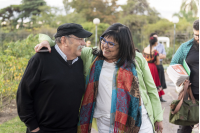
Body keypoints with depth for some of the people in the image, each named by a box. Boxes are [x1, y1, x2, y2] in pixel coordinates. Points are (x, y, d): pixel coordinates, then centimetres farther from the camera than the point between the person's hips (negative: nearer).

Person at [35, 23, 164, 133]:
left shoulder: (137, 59, 3)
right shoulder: (90, 56, 5)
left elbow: (151, 89, 9)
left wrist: (158, 117, 9)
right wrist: (47, 41, -8)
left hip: (139, 121, 0)